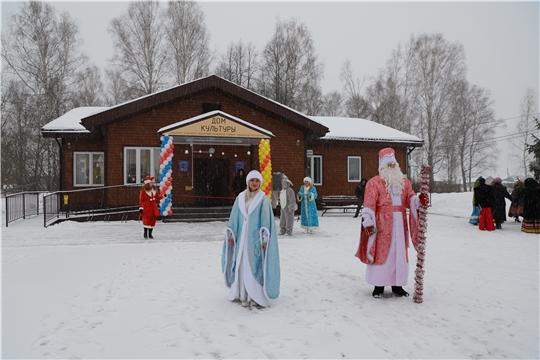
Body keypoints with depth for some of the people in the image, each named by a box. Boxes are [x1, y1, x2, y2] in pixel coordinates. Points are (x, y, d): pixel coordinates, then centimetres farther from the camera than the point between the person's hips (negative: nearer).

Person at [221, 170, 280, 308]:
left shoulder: (264, 199, -1)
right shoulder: (240, 197, 9)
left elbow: (267, 220, -6)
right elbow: (234, 218, 9)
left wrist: (265, 239, -12)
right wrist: (231, 235, 6)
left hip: (256, 237, -3)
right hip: (242, 237, 3)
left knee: (255, 265, -2)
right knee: (242, 266, 6)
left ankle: (257, 296, 6)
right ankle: (244, 295, 15)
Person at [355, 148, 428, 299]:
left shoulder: (404, 181, 16)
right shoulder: (374, 182, -1)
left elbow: (411, 199, 5)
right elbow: (369, 204, -9)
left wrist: (420, 201, -17)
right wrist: (368, 222, -17)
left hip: (400, 223, 5)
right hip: (382, 224, -5)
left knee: (400, 253, 8)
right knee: (381, 252, -3)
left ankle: (397, 285, 19)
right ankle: (379, 286, 7)